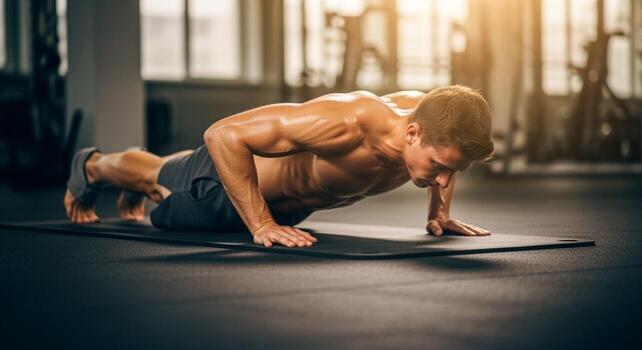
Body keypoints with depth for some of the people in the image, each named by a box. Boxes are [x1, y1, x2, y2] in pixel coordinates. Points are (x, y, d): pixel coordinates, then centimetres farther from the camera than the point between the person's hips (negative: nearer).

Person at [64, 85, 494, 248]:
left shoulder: (431, 121, -31)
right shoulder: (346, 122, -51)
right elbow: (224, 135, -47)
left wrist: (440, 212, -9)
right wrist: (261, 226, -46)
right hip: (221, 188, -6)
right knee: (158, 178, 29)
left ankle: (138, 186, 71)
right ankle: (92, 166, 60)